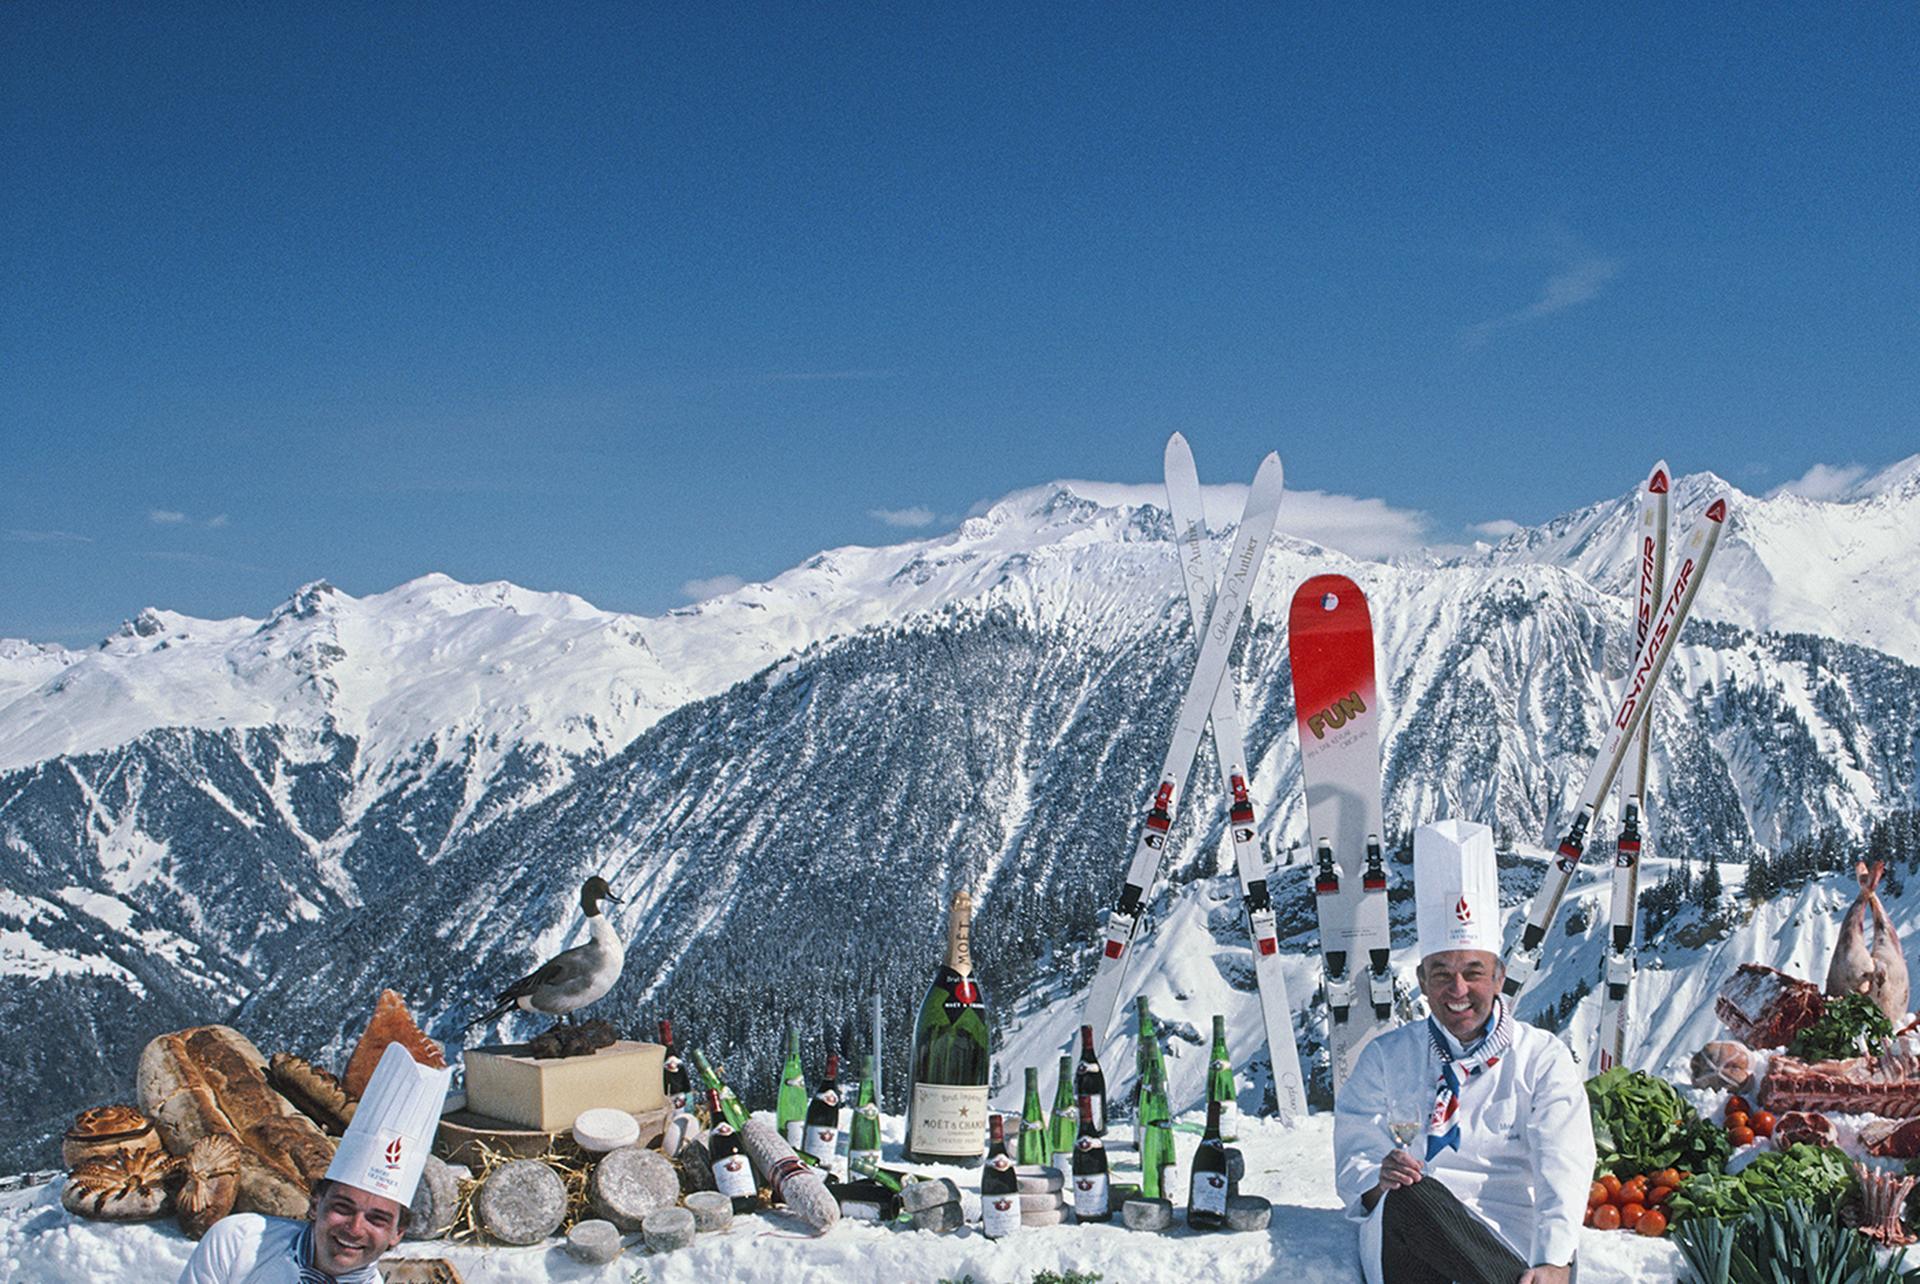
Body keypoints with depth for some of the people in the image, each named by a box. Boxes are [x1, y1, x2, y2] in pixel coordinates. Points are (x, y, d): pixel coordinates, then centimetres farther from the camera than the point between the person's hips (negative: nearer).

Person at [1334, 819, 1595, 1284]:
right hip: (1405, 1234, 2)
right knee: (1412, 1196, -36)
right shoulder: (1385, 1058, 17)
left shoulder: (1543, 1058, 11)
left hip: (1511, 1241, -1)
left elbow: (1563, 1168, -3)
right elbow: (1354, 1161, 10)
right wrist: (1378, 1182, -18)